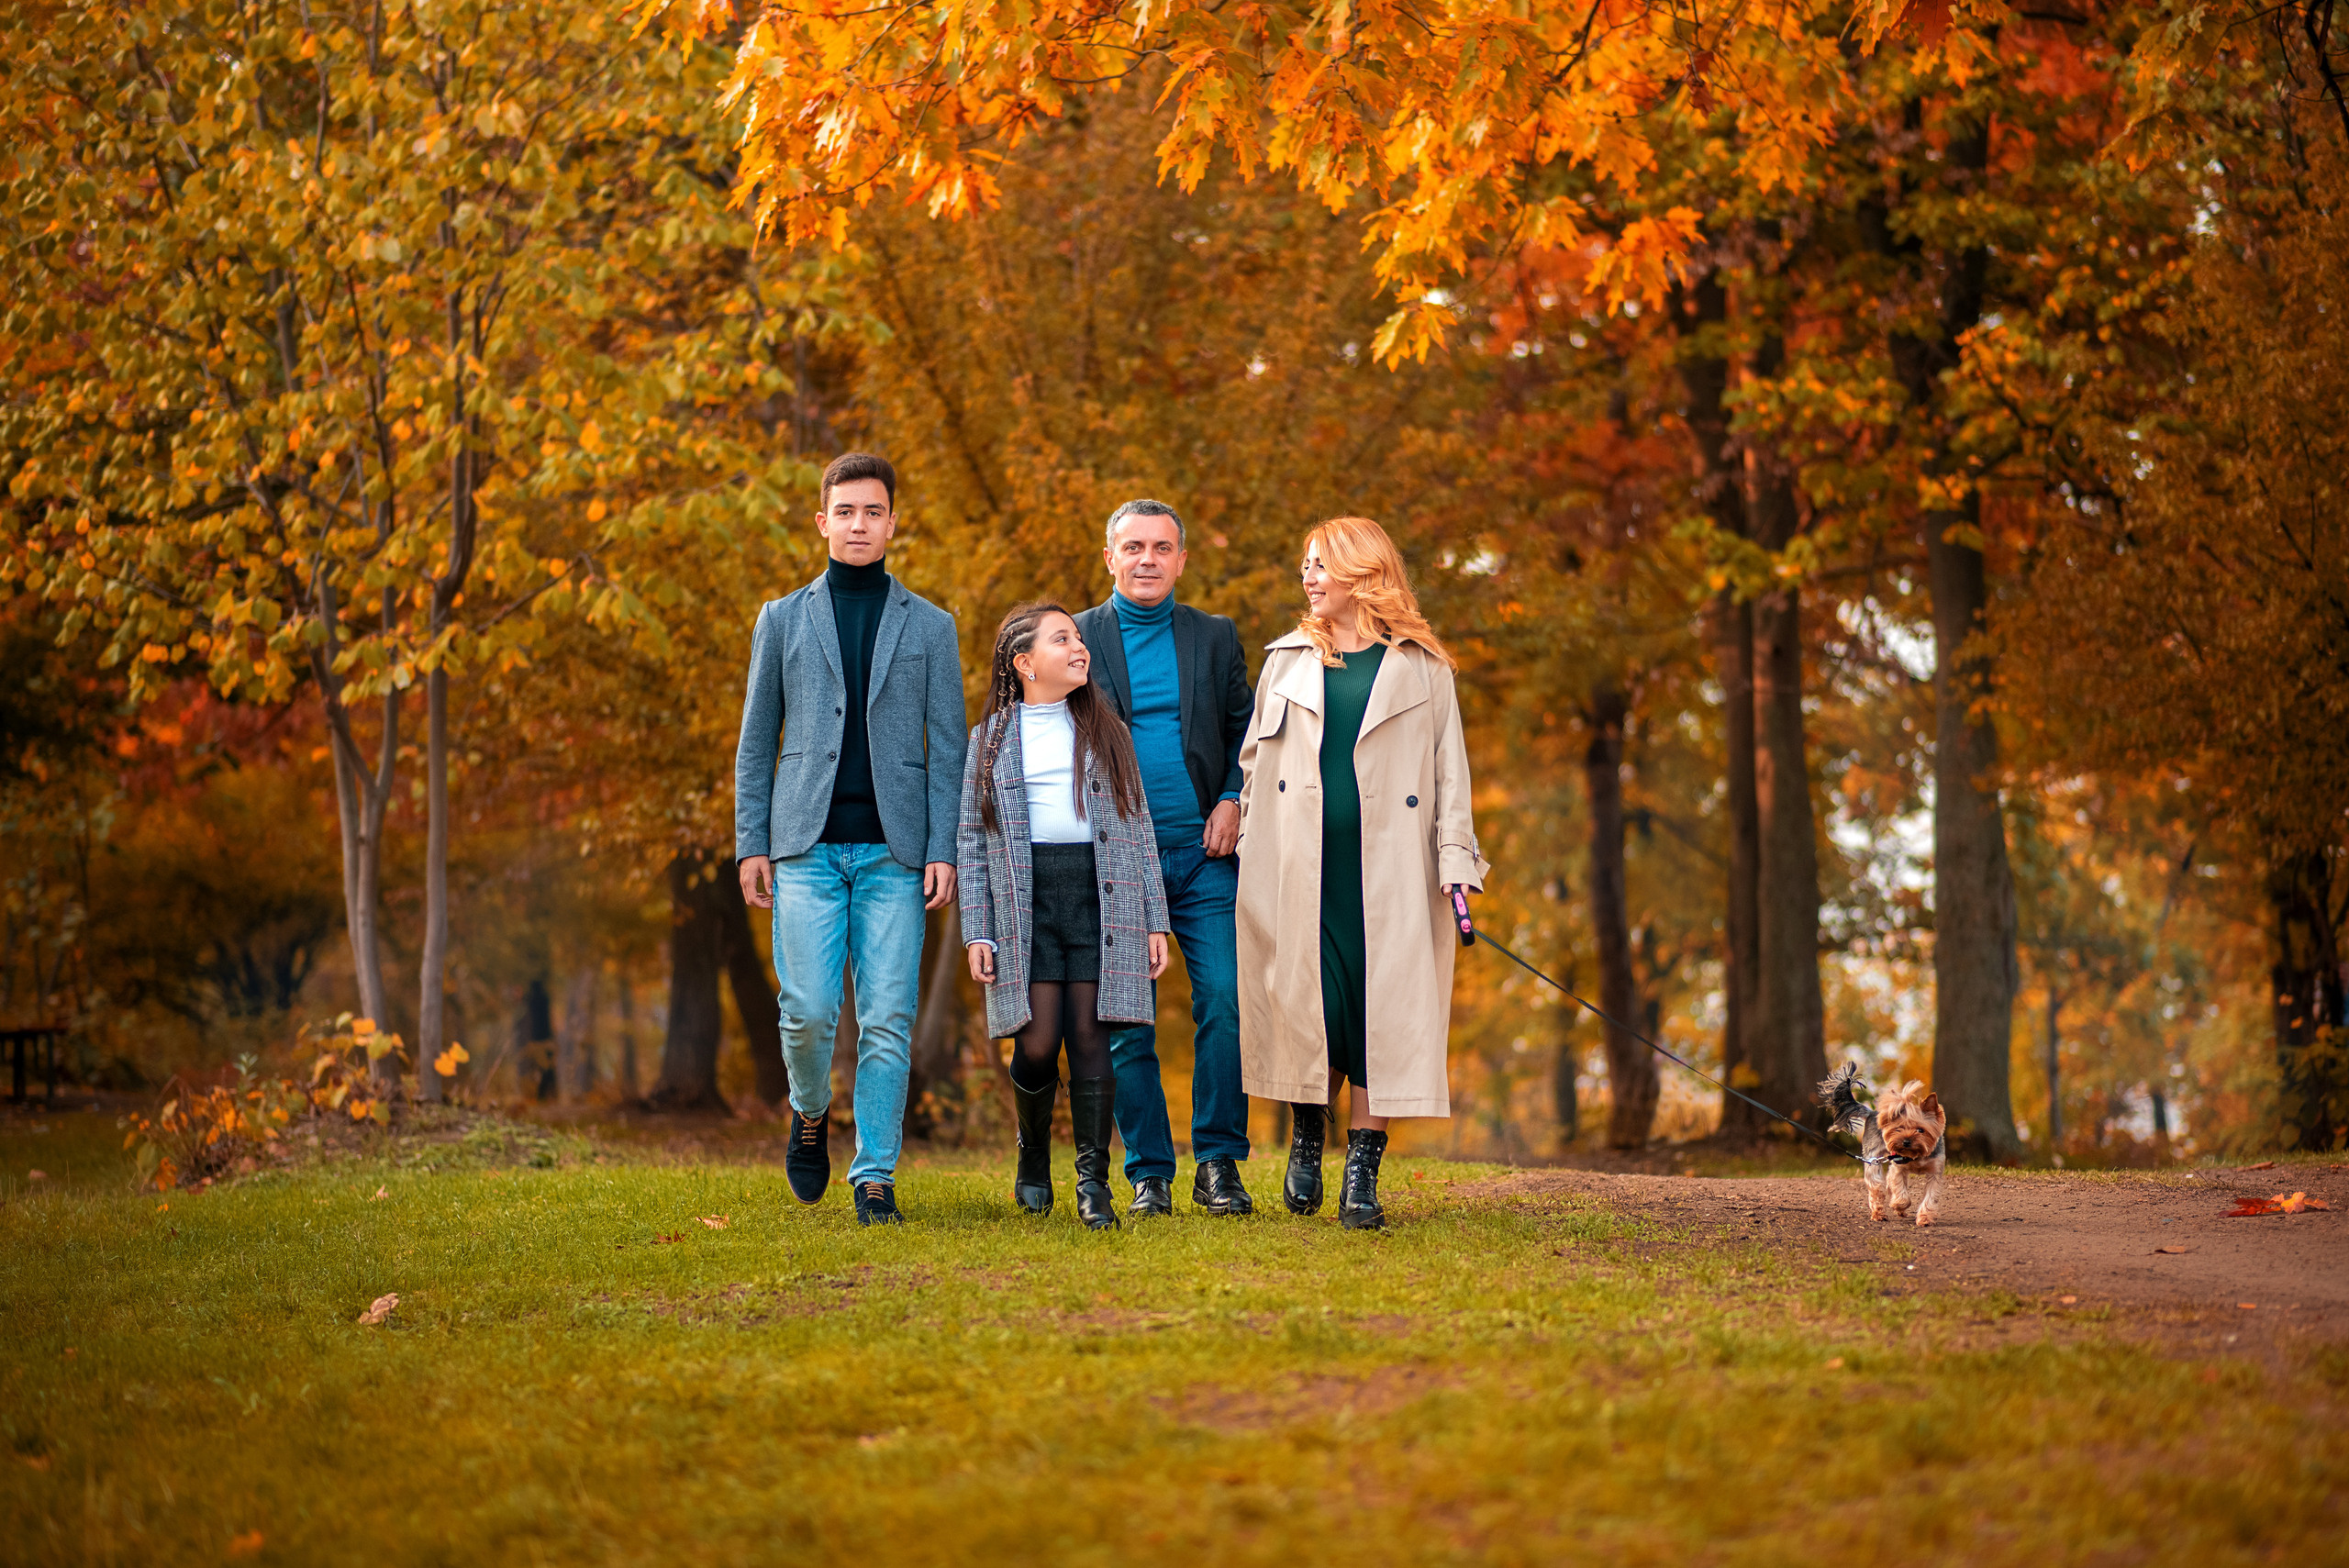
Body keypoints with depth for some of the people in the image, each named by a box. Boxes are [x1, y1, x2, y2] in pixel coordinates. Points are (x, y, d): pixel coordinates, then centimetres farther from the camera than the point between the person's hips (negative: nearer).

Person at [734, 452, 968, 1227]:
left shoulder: (930, 627, 10)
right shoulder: (783, 619, 12)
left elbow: (948, 749, 7)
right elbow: (757, 740, 12)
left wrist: (944, 851, -3)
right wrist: (751, 842, 3)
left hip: (894, 851, 0)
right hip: (807, 847, 0)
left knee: (888, 1019, -4)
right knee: (809, 1009, -9)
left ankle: (875, 1176, 3)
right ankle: (810, 1114, 21)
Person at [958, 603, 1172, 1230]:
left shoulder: (1108, 733, 14)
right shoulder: (989, 741, 10)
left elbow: (1138, 830, 12)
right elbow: (972, 842, 8)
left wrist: (1156, 921, 5)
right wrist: (977, 932, 0)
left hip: (1102, 896, 1)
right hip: (1025, 900, -1)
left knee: (1090, 1038, -6)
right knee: (1037, 1043, -8)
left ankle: (1093, 1182, 1)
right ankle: (1034, 1158, 18)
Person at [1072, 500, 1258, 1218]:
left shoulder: (1216, 637, 12)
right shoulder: (1075, 638, 6)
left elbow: (1247, 728, 15)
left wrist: (1233, 799, -1)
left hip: (1203, 851, 1)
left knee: (1226, 1003, -8)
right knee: (1125, 1022, -1)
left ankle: (1219, 1163, 0)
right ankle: (1149, 1173, 7)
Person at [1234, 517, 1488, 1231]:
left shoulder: (1422, 668, 7)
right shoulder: (1288, 660, 14)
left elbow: (1449, 770, 6)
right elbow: (1252, 762, 18)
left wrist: (1456, 865, -2)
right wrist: (1246, 843, 10)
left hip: (1386, 864, -1)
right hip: (1298, 868, 1)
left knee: (1381, 1010, -4)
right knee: (1304, 1000, -4)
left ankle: (1362, 1179, 1)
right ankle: (1306, 1138, 20)